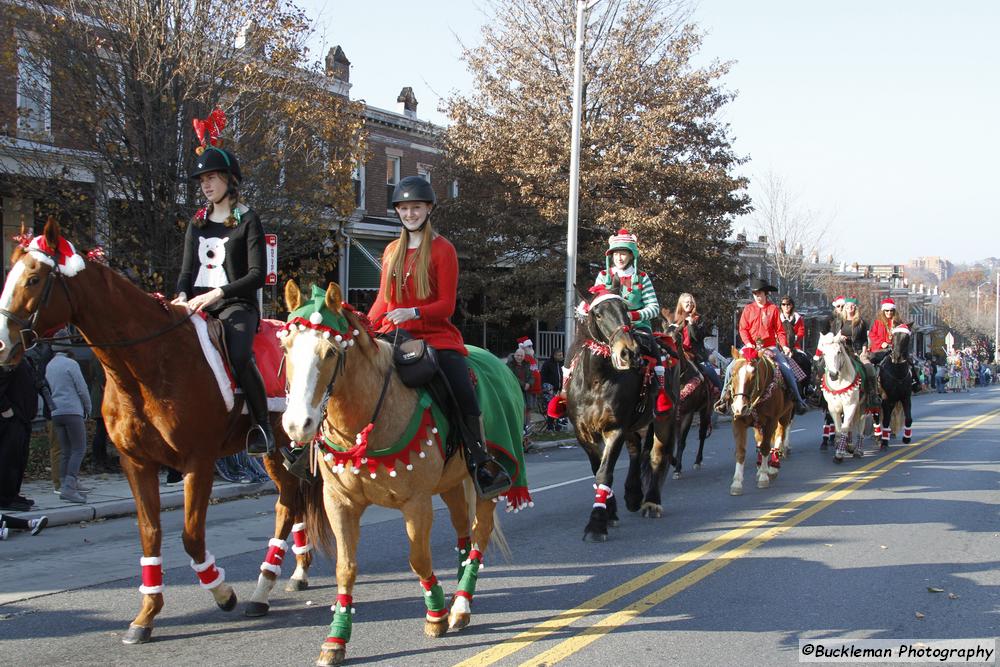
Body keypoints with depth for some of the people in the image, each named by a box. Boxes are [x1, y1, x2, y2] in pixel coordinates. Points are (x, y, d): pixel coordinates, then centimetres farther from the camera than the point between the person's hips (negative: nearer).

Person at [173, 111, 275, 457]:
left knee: (240, 355, -34)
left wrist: (218, 294, -18)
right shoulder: (197, 223, 20)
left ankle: (262, 426, -21)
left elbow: (257, 274, -7)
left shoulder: (248, 221, 2)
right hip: (197, 305, 6)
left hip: (235, 305, -6)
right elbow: (187, 270, 18)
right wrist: (182, 295, -5)